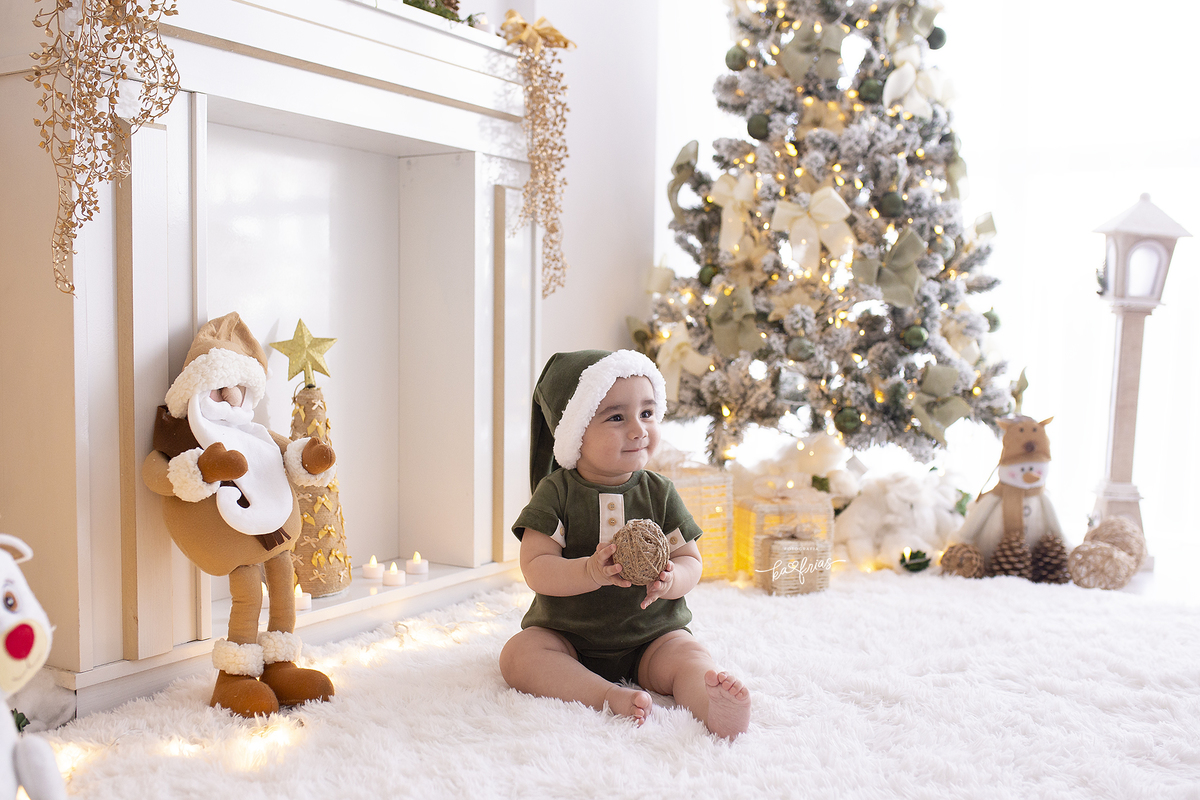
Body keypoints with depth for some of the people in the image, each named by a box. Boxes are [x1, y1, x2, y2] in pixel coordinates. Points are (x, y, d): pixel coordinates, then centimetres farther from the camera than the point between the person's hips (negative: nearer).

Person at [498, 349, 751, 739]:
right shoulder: (556, 492, -7)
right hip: (566, 637, 0)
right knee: (518, 655, -25)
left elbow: (691, 560, -1)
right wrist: (590, 572, -32)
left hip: (651, 637, 1)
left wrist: (670, 579, -25)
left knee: (688, 657, -26)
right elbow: (535, 569, -14)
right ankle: (609, 696, -37)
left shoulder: (659, 493, -1)